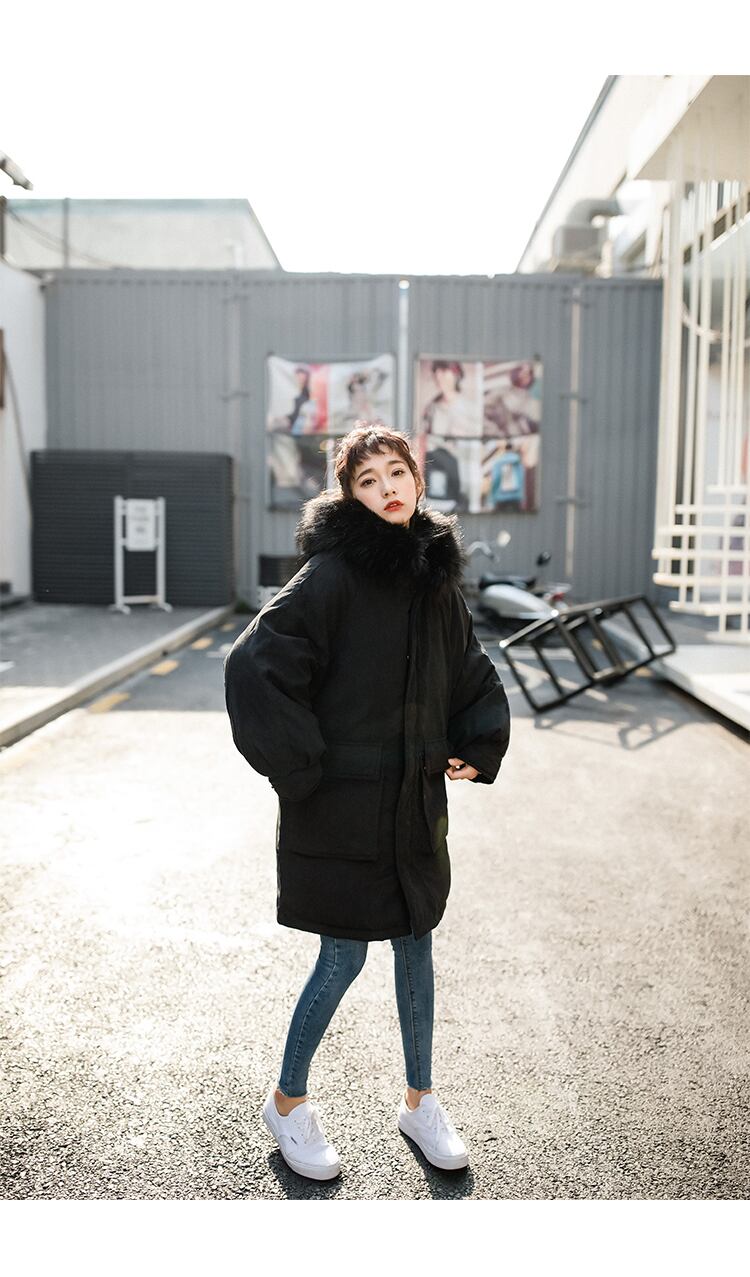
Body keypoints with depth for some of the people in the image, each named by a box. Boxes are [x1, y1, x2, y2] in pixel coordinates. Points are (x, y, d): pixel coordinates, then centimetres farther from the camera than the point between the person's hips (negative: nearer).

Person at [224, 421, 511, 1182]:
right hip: (342, 805, -6)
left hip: (414, 802, 6)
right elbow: (254, 666, -22)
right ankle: (287, 1103, 28)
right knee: (344, 956, 4)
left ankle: (419, 1101, 34)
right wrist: (299, 765, -19)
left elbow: (475, 676, 17)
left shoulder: (436, 576, 6)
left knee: (415, 942, 15)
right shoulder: (332, 575, -15)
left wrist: (478, 749, 6)